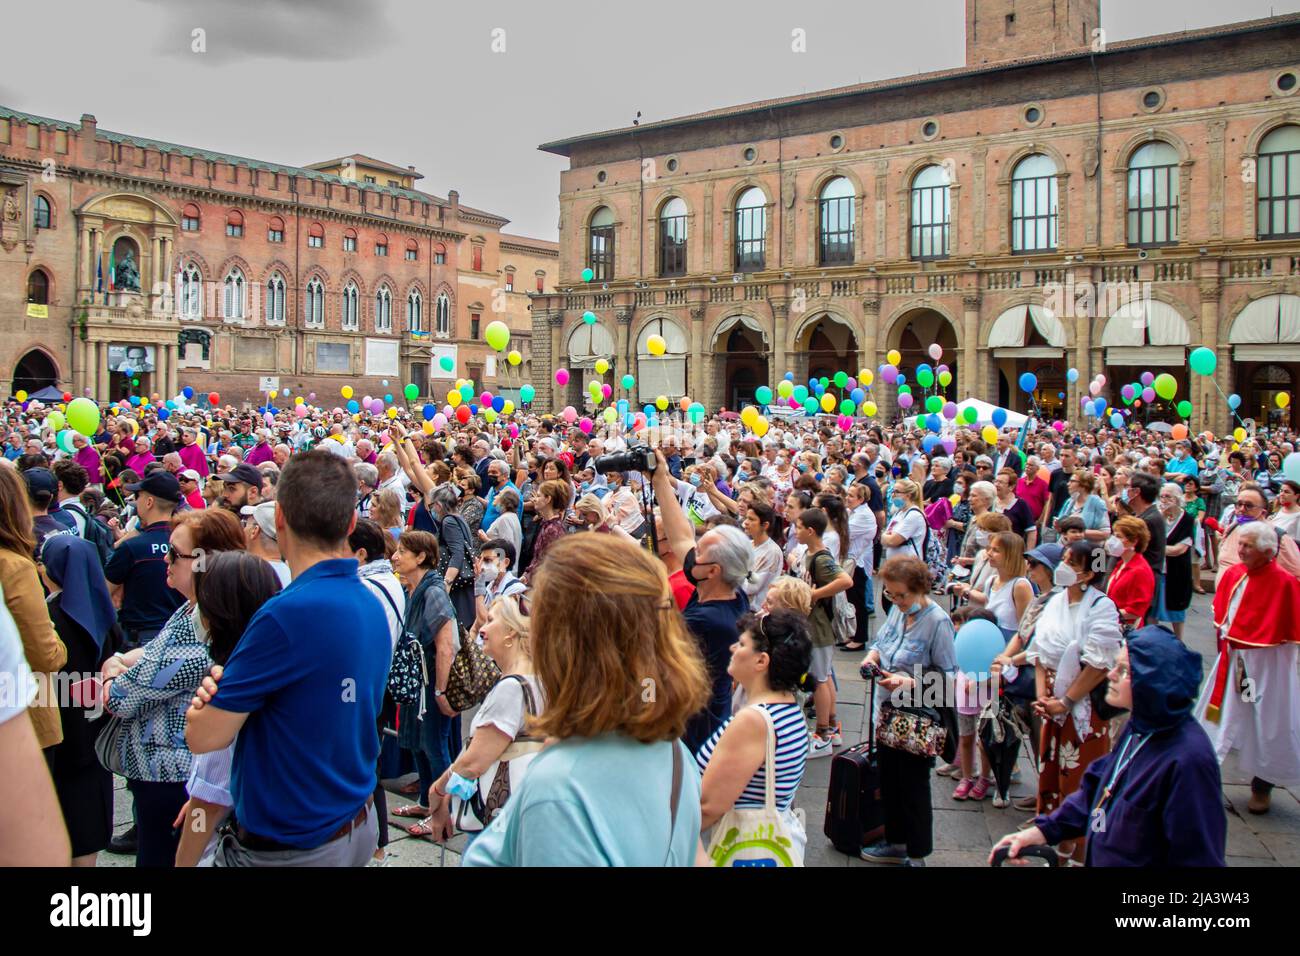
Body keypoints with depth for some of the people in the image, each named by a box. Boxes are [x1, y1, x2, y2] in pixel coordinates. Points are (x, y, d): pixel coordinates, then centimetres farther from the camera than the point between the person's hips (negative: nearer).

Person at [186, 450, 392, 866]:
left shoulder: (287, 613, -27)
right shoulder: (372, 605, -1)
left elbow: (205, 735, -20)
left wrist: (210, 694, 0)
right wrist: (225, 691, -6)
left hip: (289, 846, -8)